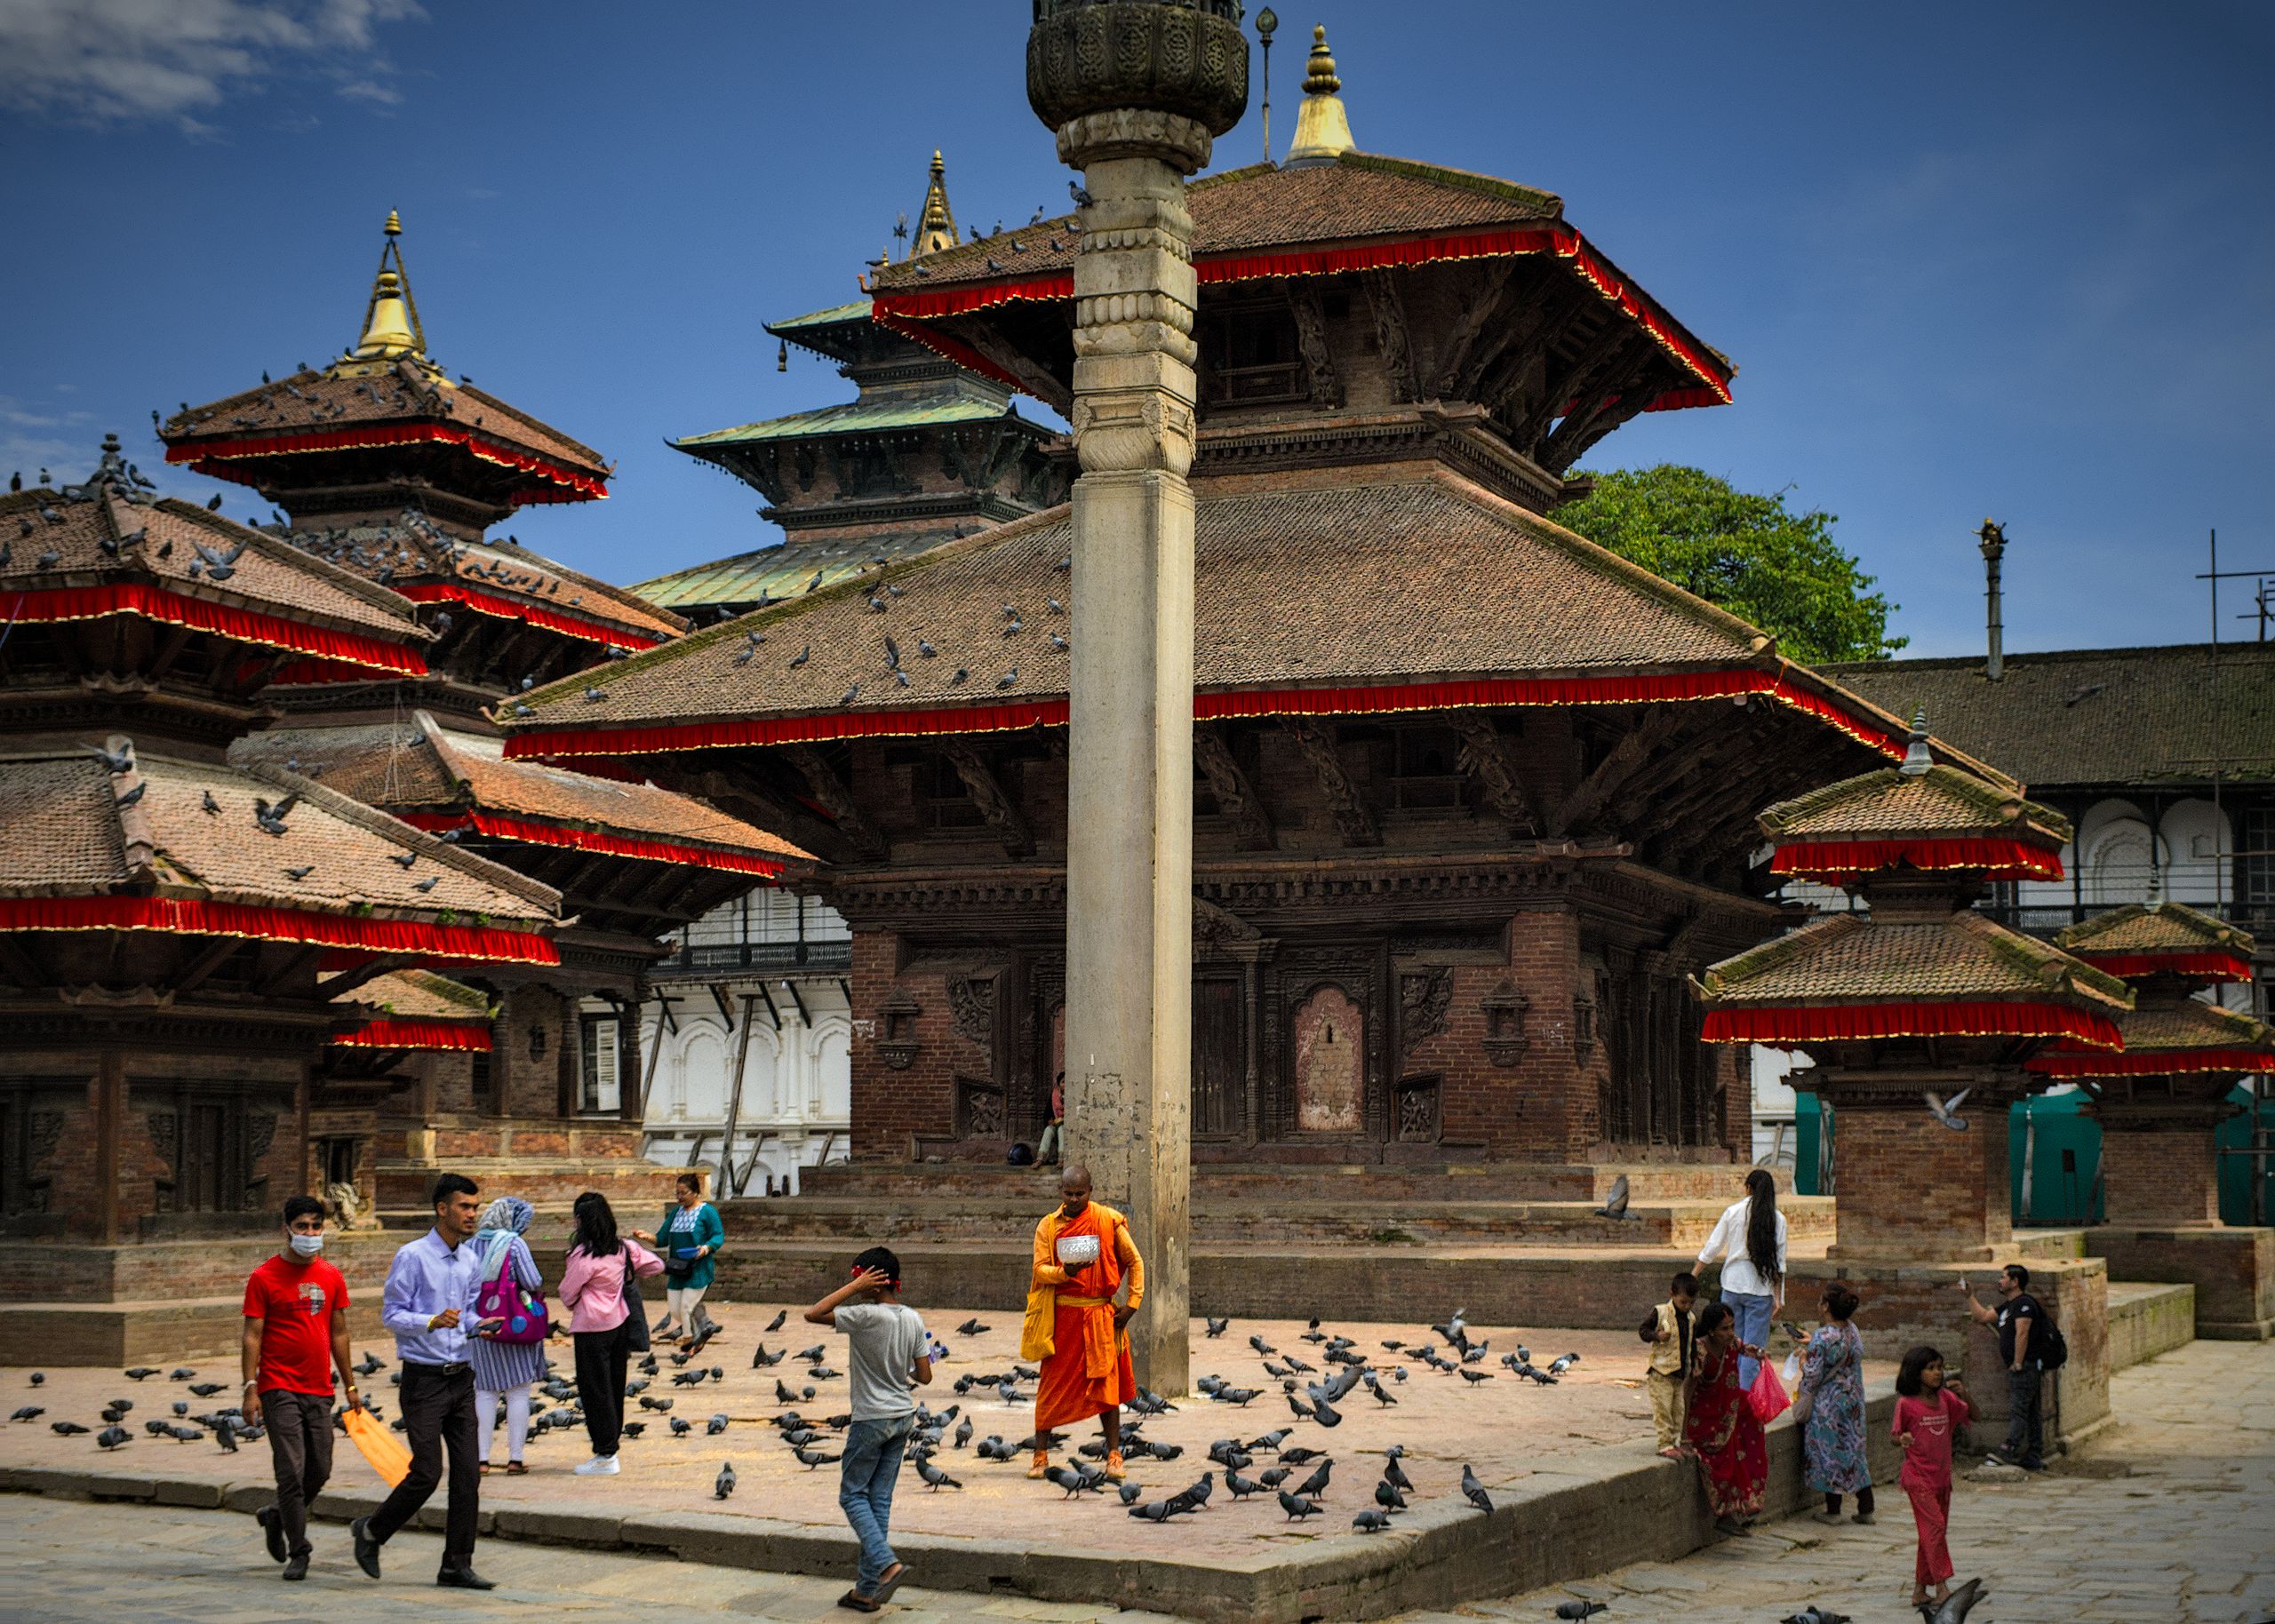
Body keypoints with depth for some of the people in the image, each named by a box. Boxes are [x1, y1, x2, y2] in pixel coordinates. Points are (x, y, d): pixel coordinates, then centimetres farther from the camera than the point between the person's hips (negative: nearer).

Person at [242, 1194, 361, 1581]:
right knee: (291, 1471, -8)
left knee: (320, 1471, 7)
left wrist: (350, 1385, 14)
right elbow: (252, 1336, -5)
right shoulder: (264, 1278, -4)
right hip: (279, 1389, -5)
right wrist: (250, 1389, -11)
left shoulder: (331, 1278, 10)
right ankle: (298, 1552, 2)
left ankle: (276, 1516, 33)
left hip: (319, 1390, 5)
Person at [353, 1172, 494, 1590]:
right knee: (426, 1473, -8)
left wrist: (476, 1326, 2)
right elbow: (390, 1313, -10)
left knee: (468, 1473, 2)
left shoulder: (469, 1260, 11)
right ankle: (371, 1531, 17)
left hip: (461, 1378, 6)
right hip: (424, 1379, -6)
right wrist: (433, 1322, -25)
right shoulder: (413, 1257, -10)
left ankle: (457, 1565, 9)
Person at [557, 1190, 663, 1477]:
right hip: (620, 1322, 7)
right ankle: (611, 1446, 23)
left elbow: (568, 1293, -8)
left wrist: (570, 1303, 14)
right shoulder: (623, 1248, 2)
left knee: (594, 1391, 0)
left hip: (592, 1328, -7)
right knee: (615, 1387, 15)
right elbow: (656, 1265, 13)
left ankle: (605, 1456, 2)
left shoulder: (584, 1254, -18)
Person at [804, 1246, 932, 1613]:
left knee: (853, 1495, 7)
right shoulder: (913, 1319, 1)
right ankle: (867, 1589, 14)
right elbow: (925, 1376, 3)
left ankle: (886, 1563, -13)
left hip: (871, 1419, -7)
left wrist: (855, 1287, -17)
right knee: (880, 1499, 10)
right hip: (903, 1417, 7)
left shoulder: (866, 1315, -19)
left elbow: (813, 1315, -19)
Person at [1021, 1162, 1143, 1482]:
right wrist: (1063, 1272, -24)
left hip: (1100, 1314, -1)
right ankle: (1041, 1454, 12)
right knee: (1052, 1383, 4)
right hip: (1061, 1315, 1)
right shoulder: (1048, 1226, 2)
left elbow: (1134, 1262, 6)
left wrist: (1133, 1303, -1)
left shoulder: (1108, 1220, 0)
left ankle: (1113, 1456, 6)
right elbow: (1039, 1270, -3)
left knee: (1106, 1385, 0)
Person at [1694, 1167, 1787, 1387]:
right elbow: (1779, 1263, -3)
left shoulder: (1733, 1211, -1)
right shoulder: (1777, 1219, -2)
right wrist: (1778, 1296, 0)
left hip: (1733, 1284, 1)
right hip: (1761, 1287, -1)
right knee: (1754, 1346, 2)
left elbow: (1713, 1248, 3)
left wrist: (1696, 1272, 14)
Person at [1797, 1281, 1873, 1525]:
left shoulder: (1822, 1337, -22)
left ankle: (1833, 1511, 12)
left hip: (1827, 1403, -7)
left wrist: (1803, 1358, 0)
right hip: (1854, 1400, 7)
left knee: (1829, 1453, 5)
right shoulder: (1853, 1332, 2)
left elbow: (1812, 1376, -21)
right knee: (1854, 1450, 15)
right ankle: (1866, 1508, 19)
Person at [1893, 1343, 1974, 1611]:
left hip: (1942, 1476, 6)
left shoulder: (1945, 1398, 5)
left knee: (1931, 1533, 10)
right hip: (1918, 1477, -6)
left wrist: (1964, 1395, -9)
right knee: (1935, 1525, -16)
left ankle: (1920, 1591, 17)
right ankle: (1942, 1588, -15)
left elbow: (1973, 1416, 10)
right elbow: (1895, 1436, -4)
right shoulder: (1906, 1404, -10)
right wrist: (1903, 1439, -28)